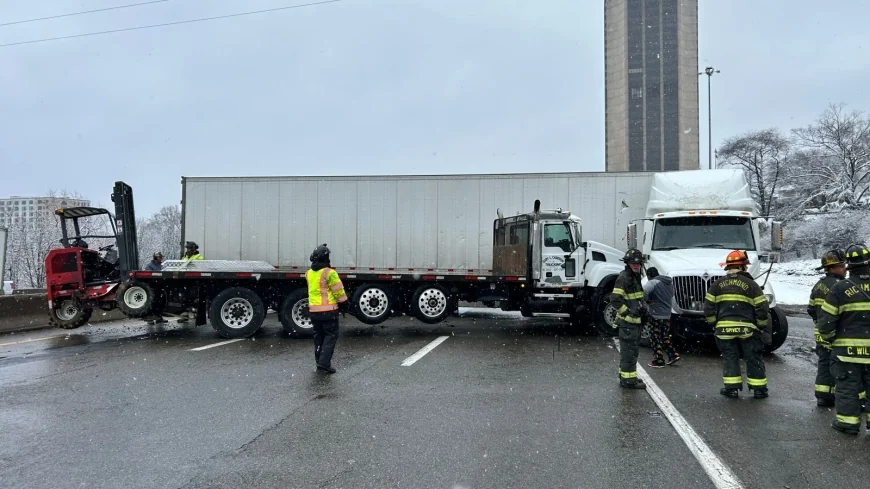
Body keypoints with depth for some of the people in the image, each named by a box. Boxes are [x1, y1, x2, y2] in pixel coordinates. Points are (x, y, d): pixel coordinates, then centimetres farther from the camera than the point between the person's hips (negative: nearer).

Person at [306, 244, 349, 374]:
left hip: (313, 310, 7)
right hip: (328, 310, -7)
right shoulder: (329, 273, -14)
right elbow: (339, 291, -10)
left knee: (319, 336, 15)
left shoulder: (309, 273, 7)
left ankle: (319, 363, 18)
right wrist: (344, 304, 2)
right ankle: (324, 362, -9)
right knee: (331, 335, 0)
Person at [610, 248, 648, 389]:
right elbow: (615, 299, -24)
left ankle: (625, 376, 28)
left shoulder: (635, 277, 15)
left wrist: (643, 308, 11)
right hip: (627, 321, -10)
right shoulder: (623, 278, -17)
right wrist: (628, 312, -20)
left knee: (628, 350, 18)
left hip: (634, 321, 10)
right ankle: (628, 380, -1)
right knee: (629, 350, -7)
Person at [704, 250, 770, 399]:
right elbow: (762, 308, -3)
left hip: (724, 328, 2)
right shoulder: (751, 285, -2)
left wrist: (714, 323, 14)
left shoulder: (717, 284, 5)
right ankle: (759, 388, 15)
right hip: (747, 328, -1)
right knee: (753, 358, 9)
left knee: (729, 357, 10)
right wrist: (762, 327, 9)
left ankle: (732, 388, 8)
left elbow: (708, 307, 2)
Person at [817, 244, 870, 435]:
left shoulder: (840, 288, -10)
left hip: (847, 348, -3)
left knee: (848, 384, 4)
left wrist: (829, 337, 6)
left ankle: (848, 421, 7)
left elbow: (825, 319, -10)